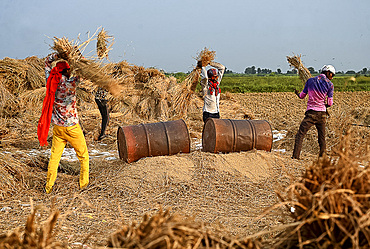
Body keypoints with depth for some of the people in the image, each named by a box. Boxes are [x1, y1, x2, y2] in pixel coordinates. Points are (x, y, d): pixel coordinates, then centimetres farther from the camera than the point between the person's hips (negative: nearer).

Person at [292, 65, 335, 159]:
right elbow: (330, 103, 2)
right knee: (322, 137, 13)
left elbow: (302, 96, 14)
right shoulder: (330, 84, 4)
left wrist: (297, 93, 37)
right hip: (322, 113, 1)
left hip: (311, 113, -1)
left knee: (300, 135, -3)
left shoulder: (310, 80, 7)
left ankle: (295, 156, -13)